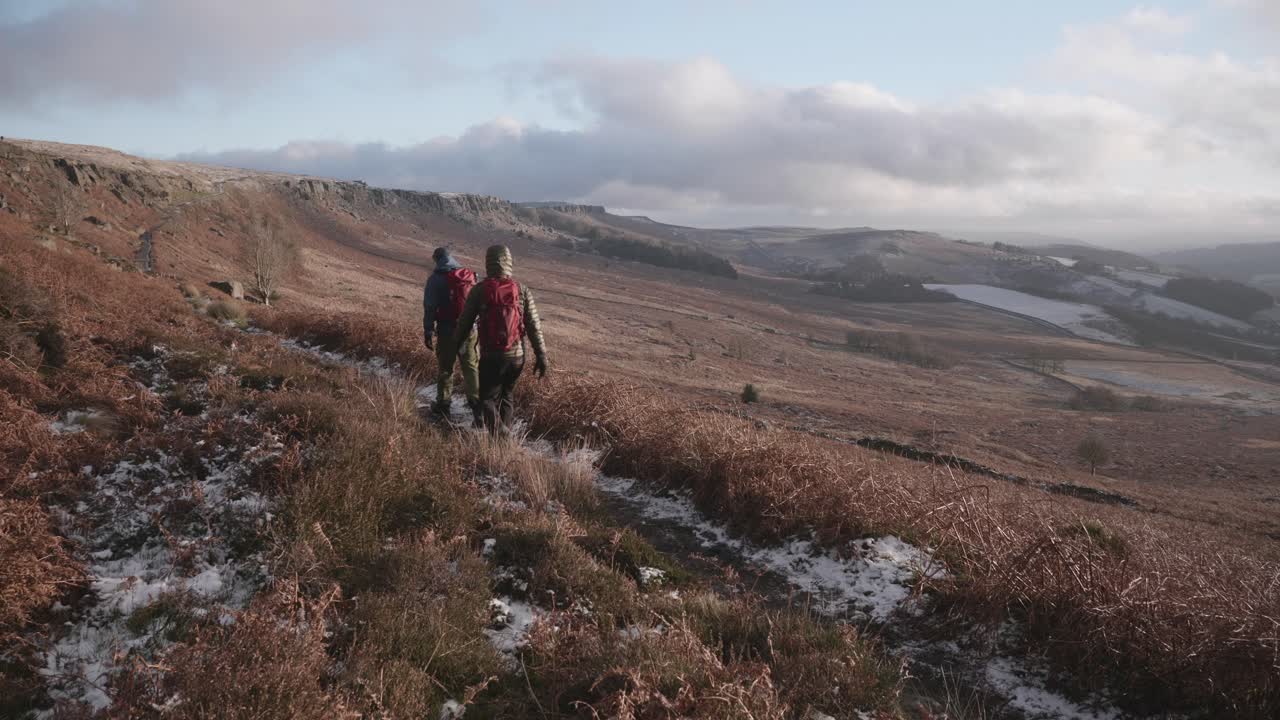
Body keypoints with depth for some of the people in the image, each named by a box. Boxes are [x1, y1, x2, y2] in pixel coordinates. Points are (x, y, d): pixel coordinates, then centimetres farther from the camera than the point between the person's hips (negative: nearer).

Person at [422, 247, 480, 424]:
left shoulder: (436, 279, -5)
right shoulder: (470, 276, 6)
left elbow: (430, 308, -7)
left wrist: (427, 332, -3)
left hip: (447, 330, -2)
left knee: (445, 368, 9)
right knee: (471, 366, 7)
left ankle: (442, 405, 17)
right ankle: (476, 401, -4)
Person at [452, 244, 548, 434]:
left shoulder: (479, 290, -7)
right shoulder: (522, 291, -2)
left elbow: (465, 322, 1)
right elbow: (534, 327, -2)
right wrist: (541, 357, 4)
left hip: (490, 357, -2)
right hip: (516, 356, 3)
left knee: (488, 399, 7)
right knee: (506, 396, 22)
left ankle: (498, 435, -15)